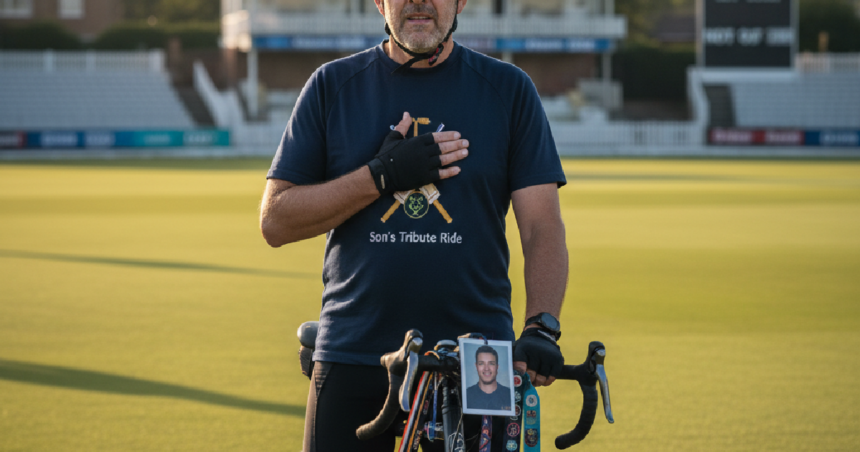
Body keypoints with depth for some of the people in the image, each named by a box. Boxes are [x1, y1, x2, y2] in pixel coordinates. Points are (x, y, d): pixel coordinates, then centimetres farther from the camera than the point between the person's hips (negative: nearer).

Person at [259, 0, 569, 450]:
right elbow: (274, 221, 2)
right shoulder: (333, 87, 7)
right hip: (353, 358, 1)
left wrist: (542, 328, -18)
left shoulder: (509, 89, 5)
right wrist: (381, 176, -10)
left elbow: (543, 226, -1)